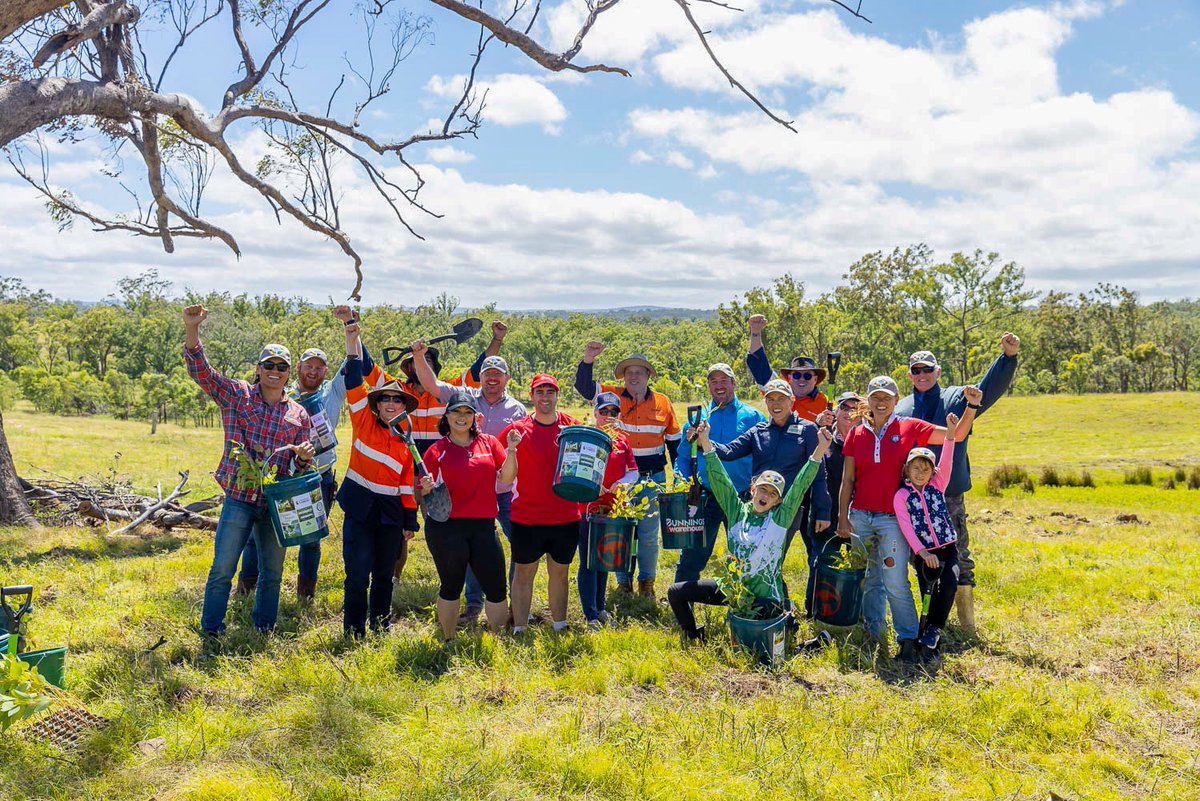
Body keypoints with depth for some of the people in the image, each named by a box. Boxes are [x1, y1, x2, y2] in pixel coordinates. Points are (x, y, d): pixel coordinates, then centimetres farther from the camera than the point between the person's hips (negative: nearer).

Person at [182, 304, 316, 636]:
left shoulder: (299, 414, 8)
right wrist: (191, 329, -24)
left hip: (278, 502, 3)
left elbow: (302, 467, 12)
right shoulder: (236, 394, 3)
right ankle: (211, 629, 15)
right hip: (239, 499, -2)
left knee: (272, 572, 12)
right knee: (222, 569, 0)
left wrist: (303, 458, -13)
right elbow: (200, 370, -10)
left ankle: (264, 629, 28)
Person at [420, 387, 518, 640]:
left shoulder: (489, 443, 8)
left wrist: (511, 450, -12)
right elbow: (427, 495, 1)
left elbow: (507, 477, 2)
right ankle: (449, 644, 26)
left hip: (483, 526, 2)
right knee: (451, 587, 10)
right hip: (446, 528, -2)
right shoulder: (437, 451, 0)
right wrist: (428, 489, -21)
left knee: (496, 588, 3)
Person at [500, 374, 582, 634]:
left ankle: (560, 627, 27)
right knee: (524, 573, 6)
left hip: (566, 516, 2)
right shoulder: (518, 430, -4)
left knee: (559, 572, 14)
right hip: (527, 516, -2)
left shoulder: (572, 427, 1)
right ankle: (519, 631, 15)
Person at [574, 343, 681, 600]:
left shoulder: (663, 403, 4)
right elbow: (583, 386, -6)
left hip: (652, 478, 0)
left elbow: (674, 441, 11)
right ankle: (624, 581, 21)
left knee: (648, 534, 6)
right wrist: (588, 359, -20)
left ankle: (647, 582, 22)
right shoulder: (612, 396, 1)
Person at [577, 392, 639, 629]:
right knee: (588, 562, -1)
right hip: (589, 508, -5)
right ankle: (591, 616, 3)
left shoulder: (622, 440, 9)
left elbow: (634, 471, 7)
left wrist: (621, 482, -12)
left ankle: (600, 608, 29)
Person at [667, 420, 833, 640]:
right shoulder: (737, 510, 1)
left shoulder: (780, 518, -7)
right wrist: (706, 443, -9)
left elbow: (800, 486, -16)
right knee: (676, 592, 3)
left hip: (764, 597, -4)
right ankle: (694, 638, 24)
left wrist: (820, 450, -25)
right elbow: (720, 479, -3)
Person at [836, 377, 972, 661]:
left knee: (896, 582, -9)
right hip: (860, 517, 3)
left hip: (893, 518, -3)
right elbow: (847, 480, 7)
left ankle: (908, 640, 2)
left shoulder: (909, 428, 1)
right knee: (868, 580, 11)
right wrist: (842, 517, 2)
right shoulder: (857, 433, 6)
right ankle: (873, 633, 24)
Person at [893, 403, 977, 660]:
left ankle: (932, 630, -9)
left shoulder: (937, 485, 7)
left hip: (947, 547, 1)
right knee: (928, 595, -2)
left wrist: (951, 434, -17)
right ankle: (929, 641, 11)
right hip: (923, 552, -1)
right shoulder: (901, 496, -1)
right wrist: (922, 552, -20)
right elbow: (906, 526, -10)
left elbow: (946, 461, -6)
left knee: (949, 584, -23)